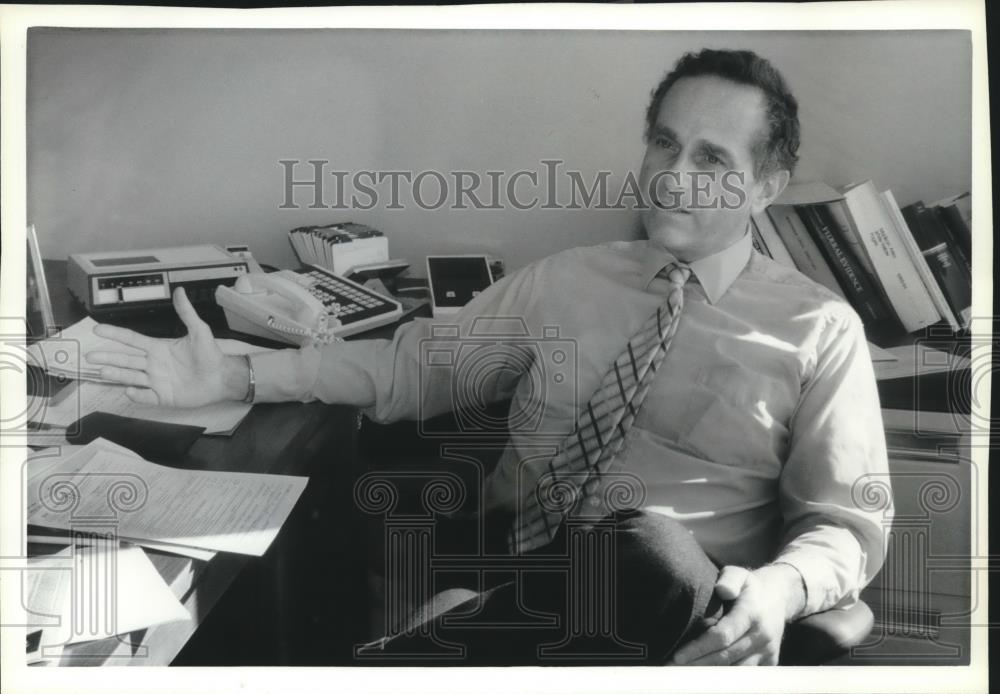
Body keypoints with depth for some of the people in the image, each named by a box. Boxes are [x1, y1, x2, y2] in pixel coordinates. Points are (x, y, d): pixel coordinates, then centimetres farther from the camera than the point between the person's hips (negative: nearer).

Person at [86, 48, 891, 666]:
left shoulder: (819, 329, 5)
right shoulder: (565, 280, 13)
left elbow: (848, 524, 1)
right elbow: (419, 364, 13)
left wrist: (777, 589, -24)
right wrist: (237, 375, 3)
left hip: (690, 603, 0)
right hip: (523, 569, 1)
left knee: (652, 548, -36)